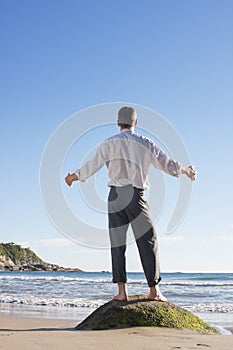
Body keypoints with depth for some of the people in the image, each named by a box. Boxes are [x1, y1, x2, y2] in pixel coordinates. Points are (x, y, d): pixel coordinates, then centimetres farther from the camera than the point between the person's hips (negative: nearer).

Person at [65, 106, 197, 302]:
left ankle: (122, 290, 1)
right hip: (136, 196, -1)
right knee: (148, 241, 4)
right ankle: (154, 289, 1)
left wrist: (73, 176, 17)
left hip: (116, 196, 1)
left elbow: (93, 166, 0)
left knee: (117, 244, 4)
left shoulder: (109, 144, 5)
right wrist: (187, 171, 26)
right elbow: (167, 164, 9)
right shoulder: (145, 143, 6)